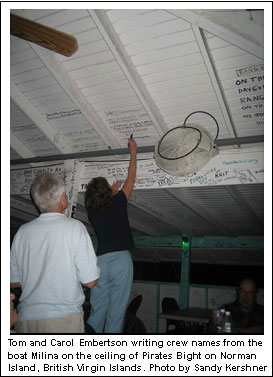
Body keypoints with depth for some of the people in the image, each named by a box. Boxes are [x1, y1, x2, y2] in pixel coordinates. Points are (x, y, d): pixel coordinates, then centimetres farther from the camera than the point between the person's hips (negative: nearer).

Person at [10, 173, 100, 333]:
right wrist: (93, 256, 8)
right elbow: (90, 281, -11)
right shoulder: (75, 227, -11)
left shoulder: (22, 231, 1)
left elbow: (13, 281, 9)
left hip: (26, 319, 5)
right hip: (64, 318, -4)